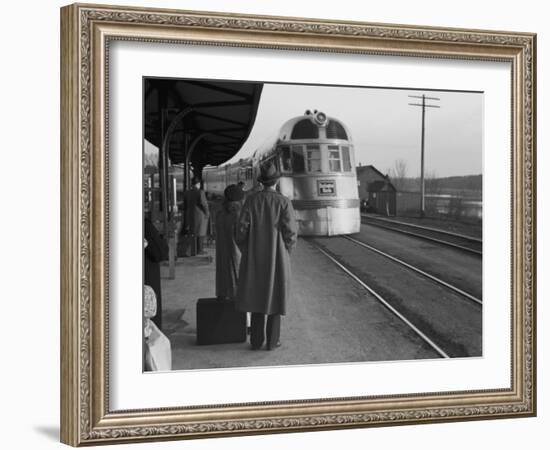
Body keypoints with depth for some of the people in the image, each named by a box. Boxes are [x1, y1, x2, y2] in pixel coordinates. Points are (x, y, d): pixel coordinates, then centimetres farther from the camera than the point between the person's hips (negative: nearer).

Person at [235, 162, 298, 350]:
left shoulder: (251, 199, -4)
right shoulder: (283, 202, -9)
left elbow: (242, 228, -6)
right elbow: (291, 232, -10)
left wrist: (246, 252, 9)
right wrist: (285, 253, 8)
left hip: (255, 256, 2)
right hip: (277, 256, -2)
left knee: (257, 295, 12)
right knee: (275, 296, 9)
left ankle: (256, 340, 13)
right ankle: (272, 340, 12)